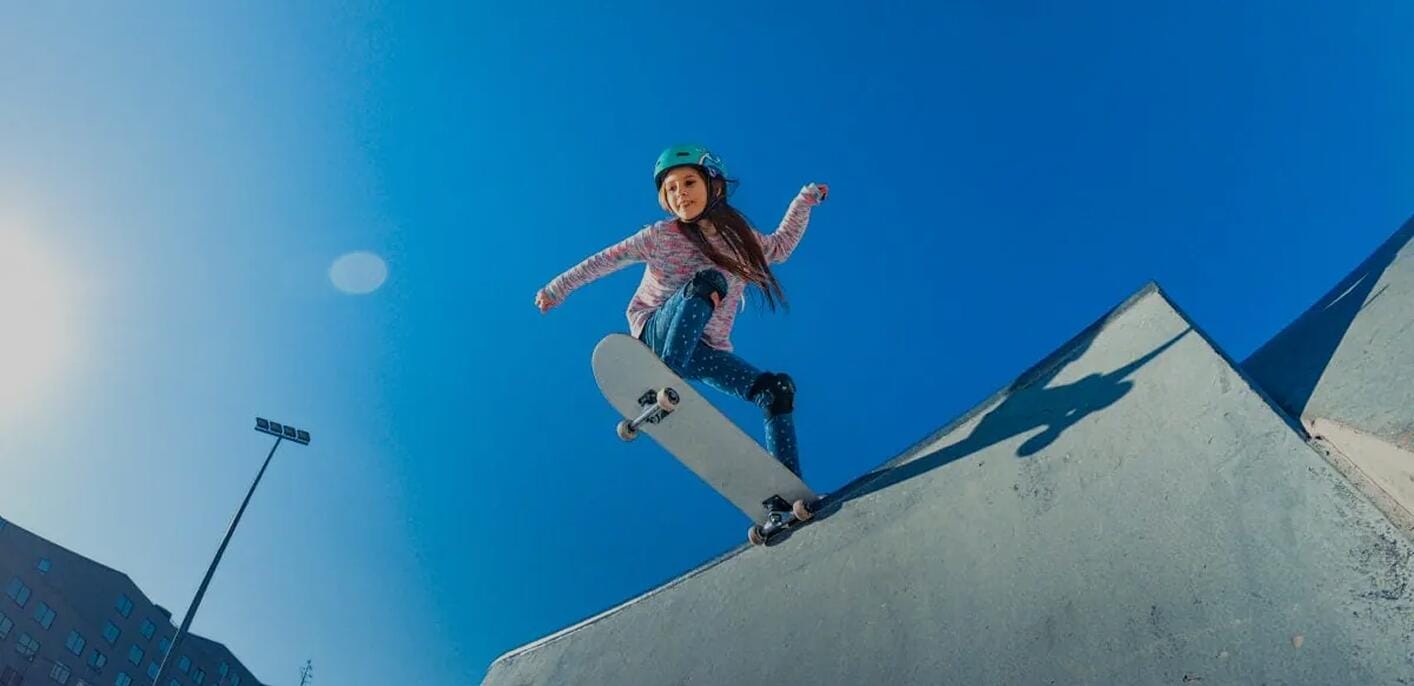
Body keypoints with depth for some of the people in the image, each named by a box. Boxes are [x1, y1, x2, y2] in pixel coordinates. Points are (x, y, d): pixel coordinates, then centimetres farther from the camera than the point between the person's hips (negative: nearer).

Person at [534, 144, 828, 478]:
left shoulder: (738, 236, 6)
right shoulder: (661, 236, -5)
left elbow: (780, 247, 24)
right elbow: (607, 260, -2)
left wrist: (805, 200, 23)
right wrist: (558, 287, 0)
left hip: (706, 351, 4)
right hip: (659, 335, -4)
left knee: (778, 389, -14)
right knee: (709, 281, -32)